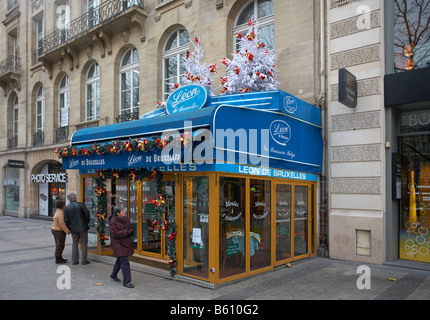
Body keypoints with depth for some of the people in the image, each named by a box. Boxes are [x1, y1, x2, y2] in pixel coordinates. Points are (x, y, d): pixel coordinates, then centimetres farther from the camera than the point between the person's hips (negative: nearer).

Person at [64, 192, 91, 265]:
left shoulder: (66, 208, -2)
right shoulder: (81, 205, -9)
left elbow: (66, 220, -2)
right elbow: (87, 214, -7)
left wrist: (68, 228, 13)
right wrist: (86, 223, 10)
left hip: (74, 229, 3)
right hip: (83, 227, -3)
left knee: (75, 244, 14)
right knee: (84, 244, 5)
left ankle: (74, 260, 16)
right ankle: (84, 260, 7)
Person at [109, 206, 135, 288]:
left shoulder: (125, 219, 8)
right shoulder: (113, 222, -16)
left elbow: (131, 229, 14)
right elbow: (114, 233, -23)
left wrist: (131, 231, -10)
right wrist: (126, 232, -25)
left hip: (126, 243, 8)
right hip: (119, 244, -8)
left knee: (120, 260, 22)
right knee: (124, 261, -12)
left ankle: (114, 275, 42)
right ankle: (126, 281, -7)